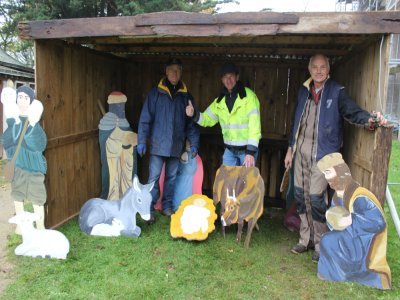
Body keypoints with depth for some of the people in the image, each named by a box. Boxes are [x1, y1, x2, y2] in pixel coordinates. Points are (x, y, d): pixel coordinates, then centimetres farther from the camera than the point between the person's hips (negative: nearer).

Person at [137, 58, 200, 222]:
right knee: (154, 177, -3)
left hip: (177, 145, 3)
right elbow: (145, 118, -3)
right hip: (158, 144, -3)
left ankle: (167, 206, 23)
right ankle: (149, 209, 8)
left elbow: (191, 122, 8)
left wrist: (194, 143, 2)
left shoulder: (186, 96, 7)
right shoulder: (155, 93, 0)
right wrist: (142, 141, -8)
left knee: (171, 177, 11)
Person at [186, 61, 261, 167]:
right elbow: (207, 119, 10)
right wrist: (194, 114, -12)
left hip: (247, 149, -5)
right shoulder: (220, 101, 4)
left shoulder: (249, 96, -14)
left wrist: (251, 151, -26)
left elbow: (254, 124, -20)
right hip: (229, 150, 5)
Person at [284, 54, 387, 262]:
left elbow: (352, 111, -14)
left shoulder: (336, 91, -3)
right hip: (301, 148, 5)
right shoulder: (303, 91, 12)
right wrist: (290, 149, 15)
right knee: (301, 194, 9)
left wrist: (369, 120, -36)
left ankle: (321, 245, 12)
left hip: (323, 151, -5)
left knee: (316, 196, -7)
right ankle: (305, 239, 25)